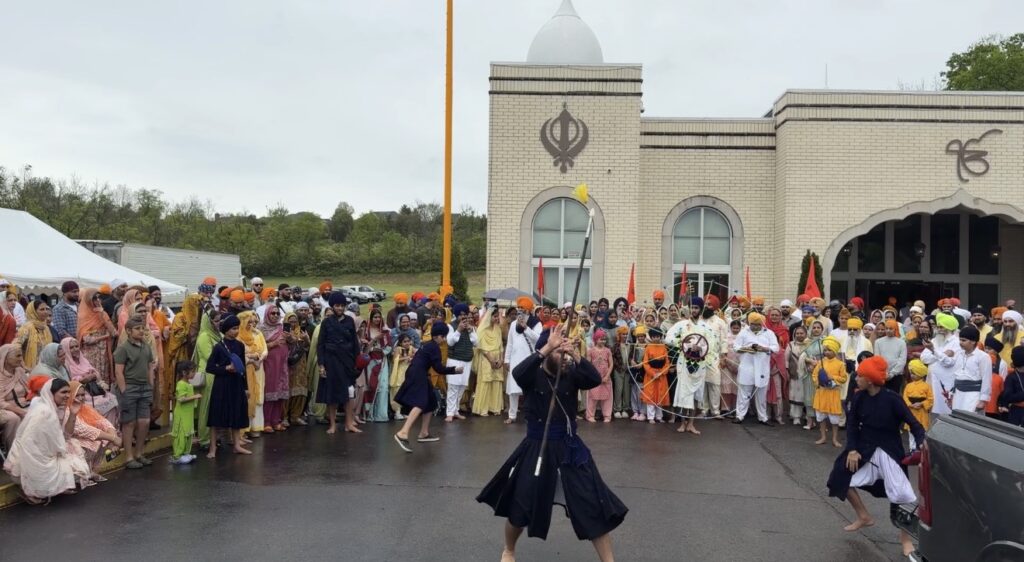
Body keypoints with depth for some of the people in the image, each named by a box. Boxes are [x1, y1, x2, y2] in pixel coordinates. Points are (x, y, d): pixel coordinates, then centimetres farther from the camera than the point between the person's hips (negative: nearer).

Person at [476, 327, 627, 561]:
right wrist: (547, 348, -37)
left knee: (596, 509, -1)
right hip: (537, 449, -2)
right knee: (519, 509, 10)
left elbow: (595, 379, -20)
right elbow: (518, 373, -31)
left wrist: (576, 356, -33)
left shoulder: (571, 375, -1)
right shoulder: (533, 376, -8)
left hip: (570, 449, 2)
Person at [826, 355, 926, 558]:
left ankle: (905, 537, 12)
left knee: (902, 493, -12)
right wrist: (852, 450, -11)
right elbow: (852, 424, 0)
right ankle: (864, 517, 24)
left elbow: (913, 423, -15)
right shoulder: (859, 398, -5)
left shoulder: (892, 399, -19)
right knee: (842, 477, 2)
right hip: (865, 450, 5)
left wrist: (922, 443, -30)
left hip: (889, 452, -5)